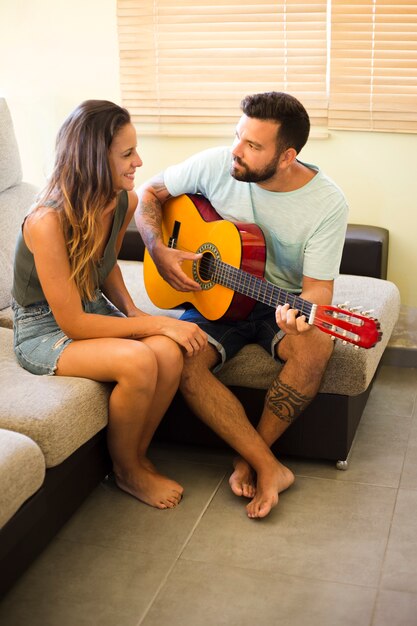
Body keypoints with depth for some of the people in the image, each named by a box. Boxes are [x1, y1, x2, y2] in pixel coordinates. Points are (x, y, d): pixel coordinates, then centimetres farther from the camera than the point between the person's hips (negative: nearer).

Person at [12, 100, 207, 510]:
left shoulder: (124, 201, -6)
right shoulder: (48, 221, -29)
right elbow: (73, 323, -25)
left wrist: (131, 311, -3)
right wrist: (160, 324, -24)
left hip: (94, 309, 7)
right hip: (43, 330, -6)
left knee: (169, 353, -23)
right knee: (139, 362, -31)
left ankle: (138, 456, 2)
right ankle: (126, 471, -3)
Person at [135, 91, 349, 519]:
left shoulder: (327, 203, -16)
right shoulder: (216, 165, -11)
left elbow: (318, 286, -16)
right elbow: (148, 194, 2)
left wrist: (303, 313, -40)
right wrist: (159, 251, -13)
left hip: (283, 303, -1)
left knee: (316, 347, -34)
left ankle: (247, 459, -13)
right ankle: (270, 468, -22)